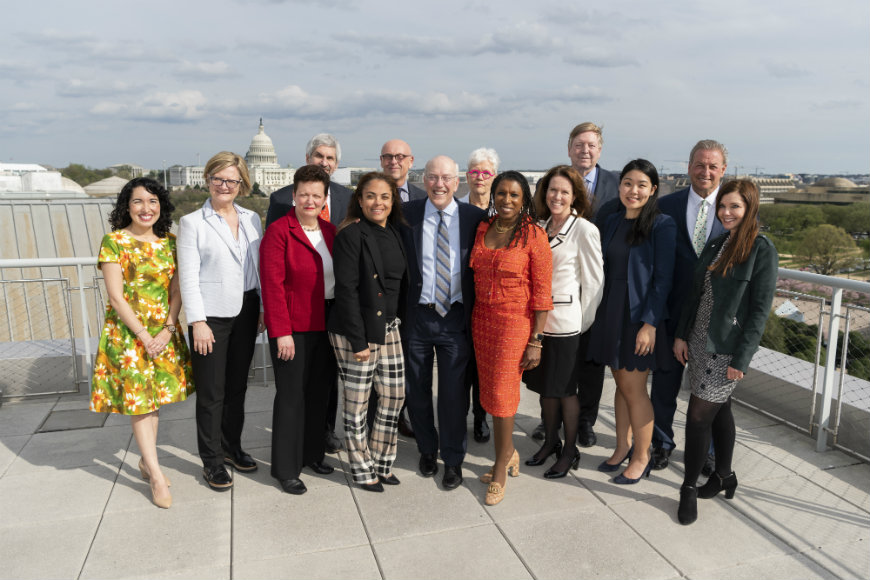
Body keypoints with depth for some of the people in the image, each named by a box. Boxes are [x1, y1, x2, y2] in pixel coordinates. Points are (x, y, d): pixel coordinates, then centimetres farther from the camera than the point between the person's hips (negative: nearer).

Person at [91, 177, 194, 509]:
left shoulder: (169, 242, 5)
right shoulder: (115, 241, -8)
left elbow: (176, 291, 4)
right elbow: (116, 297, -12)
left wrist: (167, 330, -9)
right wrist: (144, 337, -14)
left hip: (164, 332, 4)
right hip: (127, 333, -4)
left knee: (156, 397, 12)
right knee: (138, 400, 1)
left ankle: (146, 461, 29)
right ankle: (157, 476, 8)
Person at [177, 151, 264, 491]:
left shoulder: (252, 220, 8)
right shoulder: (192, 223, -4)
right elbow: (188, 277, -7)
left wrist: (264, 308, 7)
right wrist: (197, 322, -13)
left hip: (245, 313, 4)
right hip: (211, 314, -4)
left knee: (237, 386, 15)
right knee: (211, 392, 4)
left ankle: (232, 447, 32)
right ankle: (211, 460, 19)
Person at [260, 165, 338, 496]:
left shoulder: (330, 231, 10)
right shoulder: (279, 232, -9)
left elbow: (340, 278, 11)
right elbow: (272, 284, -13)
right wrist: (281, 332, -18)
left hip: (326, 327, 6)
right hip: (293, 329, -6)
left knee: (319, 392, 14)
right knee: (292, 396, 2)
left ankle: (312, 454, 31)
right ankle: (286, 469, 16)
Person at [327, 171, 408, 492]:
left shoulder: (394, 234, 10)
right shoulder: (350, 235, -12)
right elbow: (346, 290, -16)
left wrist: (399, 320, 8)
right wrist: (358, 340, -17)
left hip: (389, 328, 7)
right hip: (358, 331, -7)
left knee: (394, 396, 13)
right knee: (357, 402, 5)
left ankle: (381, 462, 31)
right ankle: (362, 469, 24)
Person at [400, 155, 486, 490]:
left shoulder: (474, 217, -2)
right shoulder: (407, 214, -2)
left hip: (456, 317, -1)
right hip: (416, 316, 1)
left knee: (453, 393, 6)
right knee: (417, 391, 14)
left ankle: (453, 460, 26)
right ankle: (427, 450, 37)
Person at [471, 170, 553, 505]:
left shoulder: (533, 236, -9)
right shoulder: (482, 230, 7)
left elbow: (542, 292, -10)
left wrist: (535, 341, -13)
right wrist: (470, 321, 9)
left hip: (515, 322, -5)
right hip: (482, 320, 5)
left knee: (502, 394, -1)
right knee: (490, 390, 11)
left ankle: (500, 470, 17)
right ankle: (510, 454, 34)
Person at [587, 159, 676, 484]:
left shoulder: (661, 225, -10)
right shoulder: (613, 222, 8)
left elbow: (663, 278, -13)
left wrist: (650, 323, -18)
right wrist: (600, 312, 8)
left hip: (641, 315, -5)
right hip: (611, 312, 6)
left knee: (634, 388, 1)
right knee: (621, 384, 15)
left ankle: (641, 457, 19)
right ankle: (622, 448, 30)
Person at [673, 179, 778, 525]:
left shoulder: (762, 250, -11)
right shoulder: (716, 245, 9)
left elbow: (760, 310, -14)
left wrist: (741, 359, -16)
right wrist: (681, 334, 5)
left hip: (727, 350, -6)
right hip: (699, 343, 6)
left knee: (698, 416, -4)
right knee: (719, 410, 18)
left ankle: (689, 488, 13)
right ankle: (724, 476, 35)